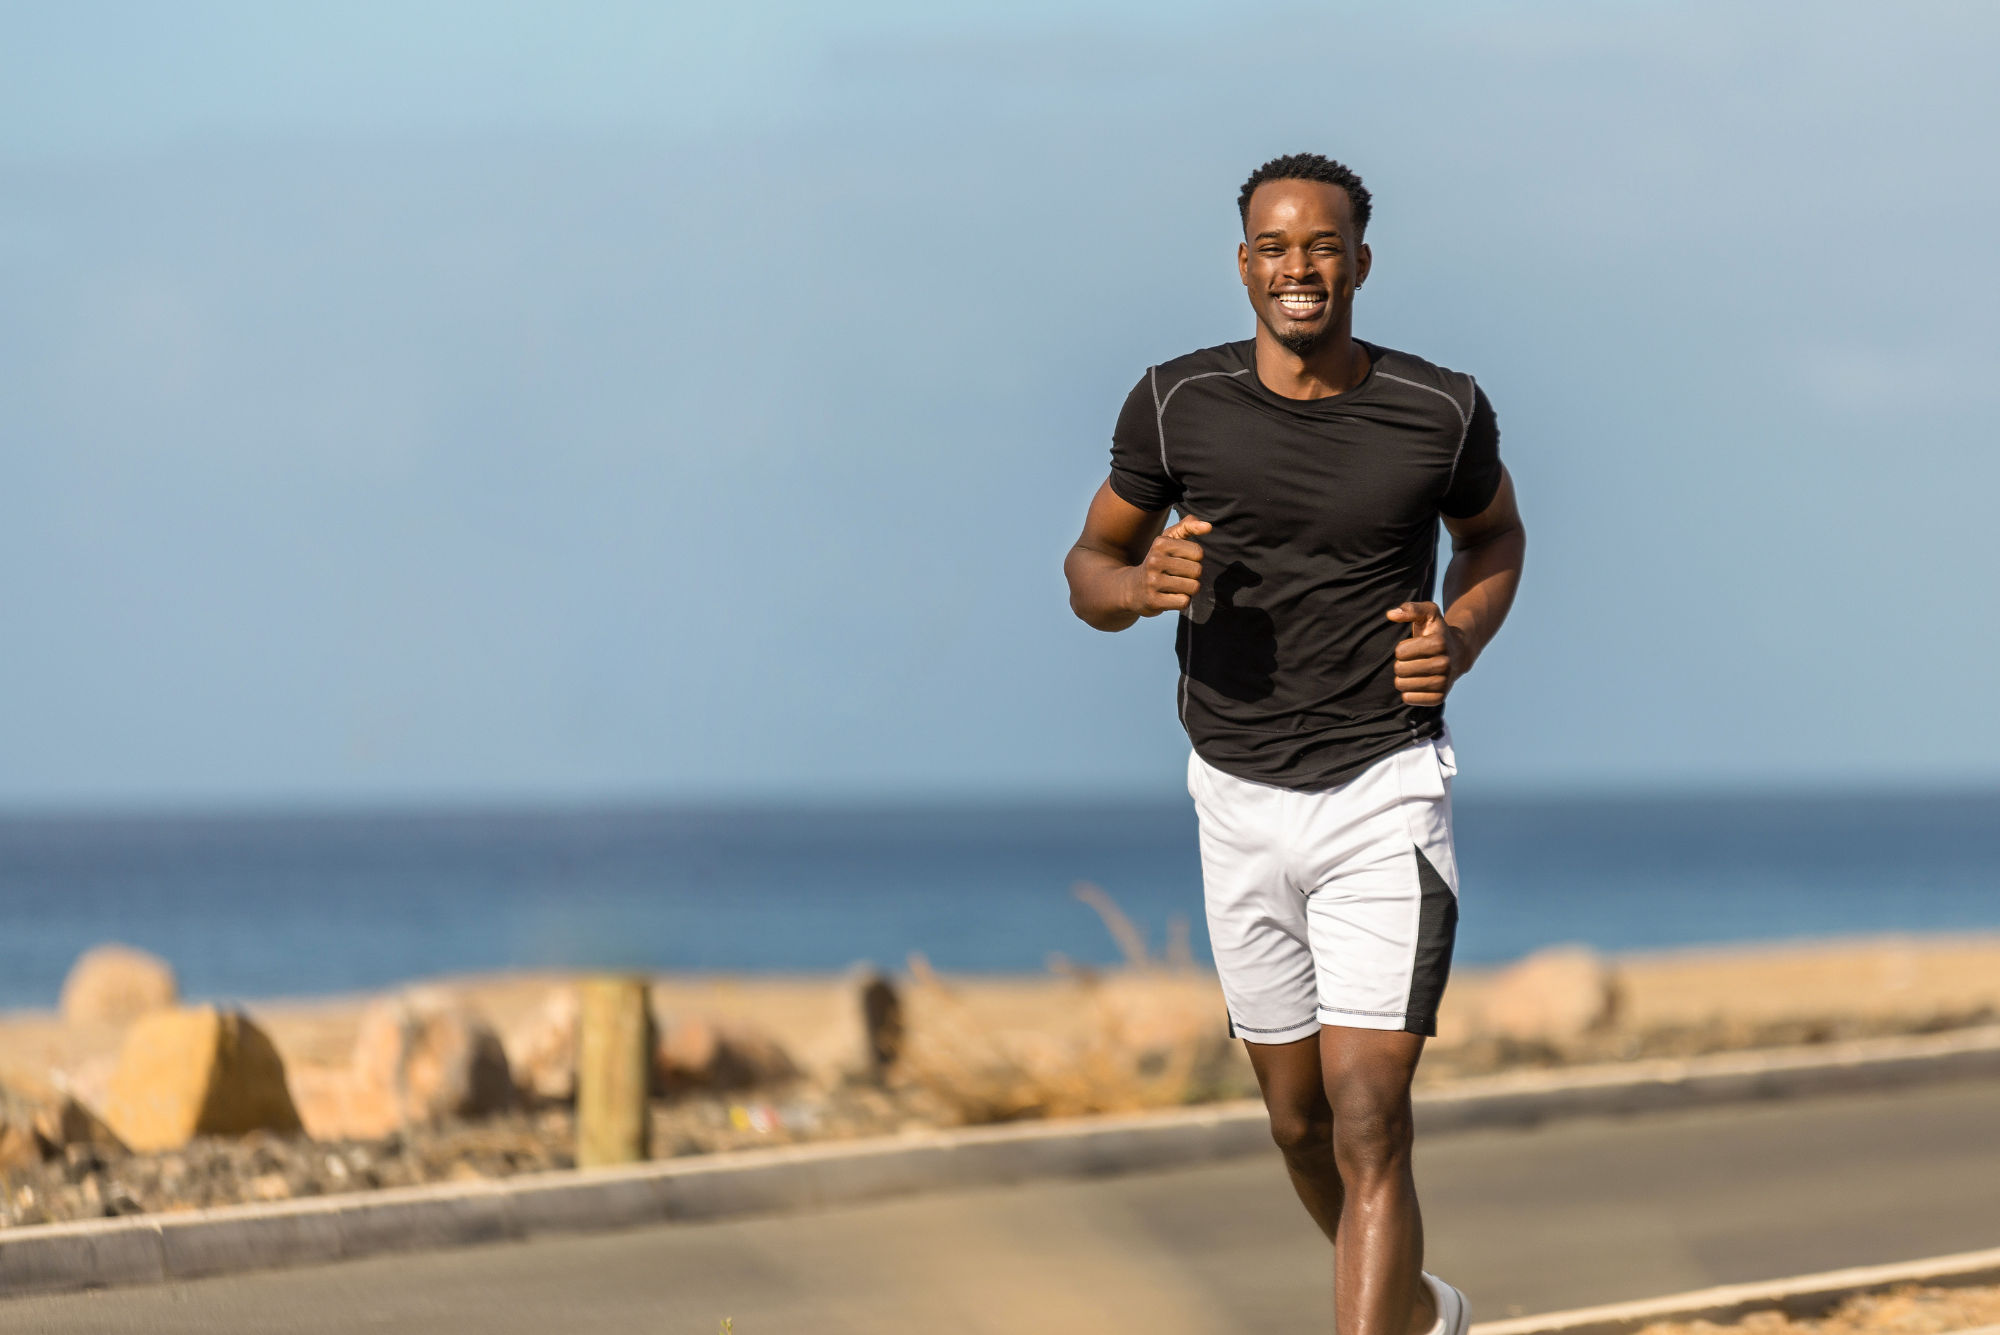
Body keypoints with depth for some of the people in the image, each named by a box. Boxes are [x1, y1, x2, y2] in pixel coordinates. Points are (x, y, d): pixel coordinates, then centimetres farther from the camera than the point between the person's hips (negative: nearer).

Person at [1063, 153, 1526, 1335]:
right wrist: (1141, 585, -18)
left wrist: (1464, 637, -6)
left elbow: (1495, 534, 15)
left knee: (1368, 1119, -15)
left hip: (1383, 794, -3)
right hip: (1240, 796, 3)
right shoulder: (1179, 404, -5)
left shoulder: (1442, 411, -6)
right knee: (1299, 1118, 16)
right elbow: (1089, 567, 6)